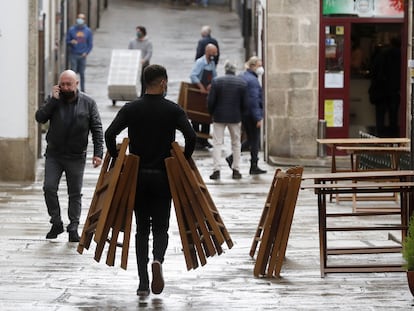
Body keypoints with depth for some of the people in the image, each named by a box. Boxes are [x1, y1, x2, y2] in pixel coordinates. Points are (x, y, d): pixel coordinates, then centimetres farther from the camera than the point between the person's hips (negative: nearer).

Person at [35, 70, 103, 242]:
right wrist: (53, 100, -19)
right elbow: (40, 117, -12)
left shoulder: (88, 103, -3)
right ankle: (56, 223, 7)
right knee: (49, 188, -9)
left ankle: (73, 228, 14)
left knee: (75, 193, 4)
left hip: (76, 157, -1)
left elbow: (97, 129, -2)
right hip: (53, 155, 1)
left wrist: (98, 153, -10)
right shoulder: (54, 100, 0)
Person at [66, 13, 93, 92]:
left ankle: (82, 89, 14)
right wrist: (71, 42, -17)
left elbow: (90, 44, 8)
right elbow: (67, 41, 6)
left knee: (82, 73, 6)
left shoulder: (88, 31, 4)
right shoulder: (71, 30, 1)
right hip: (73, 55, -1)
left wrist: (86, 52, -6)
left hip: (83, 55, 1)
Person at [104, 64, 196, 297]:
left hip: (137, 177, 1)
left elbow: (110, 134, -10)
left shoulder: (131, 109, 0)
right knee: (160, 227, 9)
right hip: (163, 177, -1)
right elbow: (191, 136, -15)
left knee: (142, 229, 10)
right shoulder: (173, 110, -4)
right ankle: (158, 260, -23)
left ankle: (143, 284, 4)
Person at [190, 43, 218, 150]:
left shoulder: (212, 63, 9)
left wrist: (211, 84, -5)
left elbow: (214, 77, 16)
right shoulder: (200, 62, -15)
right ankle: (196, 141, 5)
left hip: (207, 93, 7)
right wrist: (201, 87, -28)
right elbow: (193, 76, -26)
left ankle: (204, 140, 19)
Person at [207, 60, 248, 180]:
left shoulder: (216, 81, -6)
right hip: (235, 117, 1)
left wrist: (212, 113, 10)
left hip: (219, 116, -1)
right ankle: (236, 170, 12)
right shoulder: (242, 83, -3)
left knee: (217, 143, 3)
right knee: (236, 144, 12)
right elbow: (245, 103, -3)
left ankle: (216, 169, -5)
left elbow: (210, 101, -6)